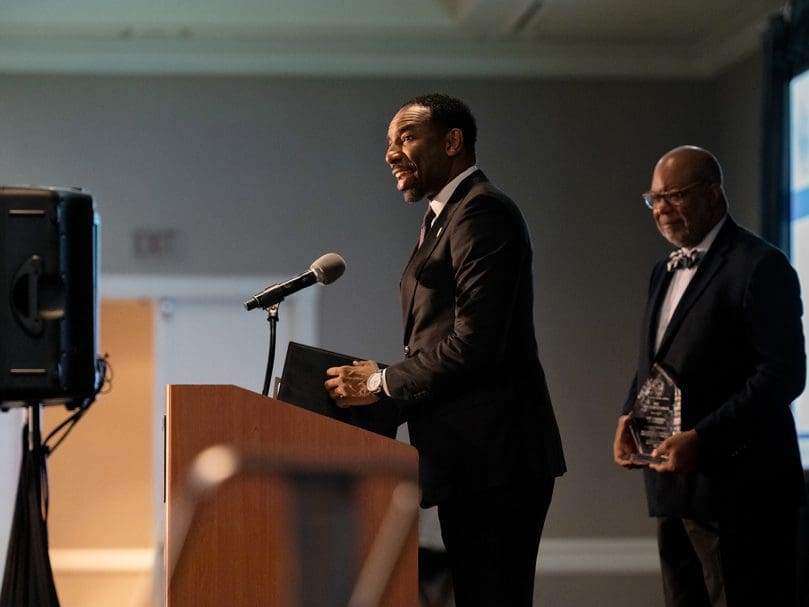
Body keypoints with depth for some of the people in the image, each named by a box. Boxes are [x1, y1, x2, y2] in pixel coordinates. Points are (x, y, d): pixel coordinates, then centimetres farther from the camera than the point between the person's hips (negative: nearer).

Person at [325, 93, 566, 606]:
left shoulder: (481, 211, -11)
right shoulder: (446, 216, 22)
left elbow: (475, 343, -19)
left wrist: (383, 383, -11)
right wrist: (385, 381, 7)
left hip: (495, 457, -10)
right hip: (469, 464, 10)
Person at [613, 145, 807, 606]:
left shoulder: (759, 266, -10)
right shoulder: (666, 271, 18)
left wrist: (701, 439, -22)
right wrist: (630, 415, 5)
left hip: (737, 488, -8)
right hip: (674, 486, 9)